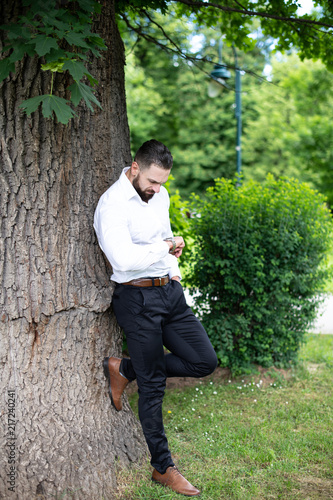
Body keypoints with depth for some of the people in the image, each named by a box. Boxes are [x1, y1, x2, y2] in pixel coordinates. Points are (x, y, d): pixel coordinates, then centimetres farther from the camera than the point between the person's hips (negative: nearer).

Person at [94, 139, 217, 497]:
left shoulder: (160, 196, 10)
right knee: (153, 384, 1)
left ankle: (124, 370, 19)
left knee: (205, 362, 5)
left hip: (170, 292, 8)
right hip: (137, 298, -8)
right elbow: (123, 258, -30)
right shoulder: (112, 204, -16)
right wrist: (165, 246, -16)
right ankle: (163, 468, 16)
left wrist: (174, 267, 12)